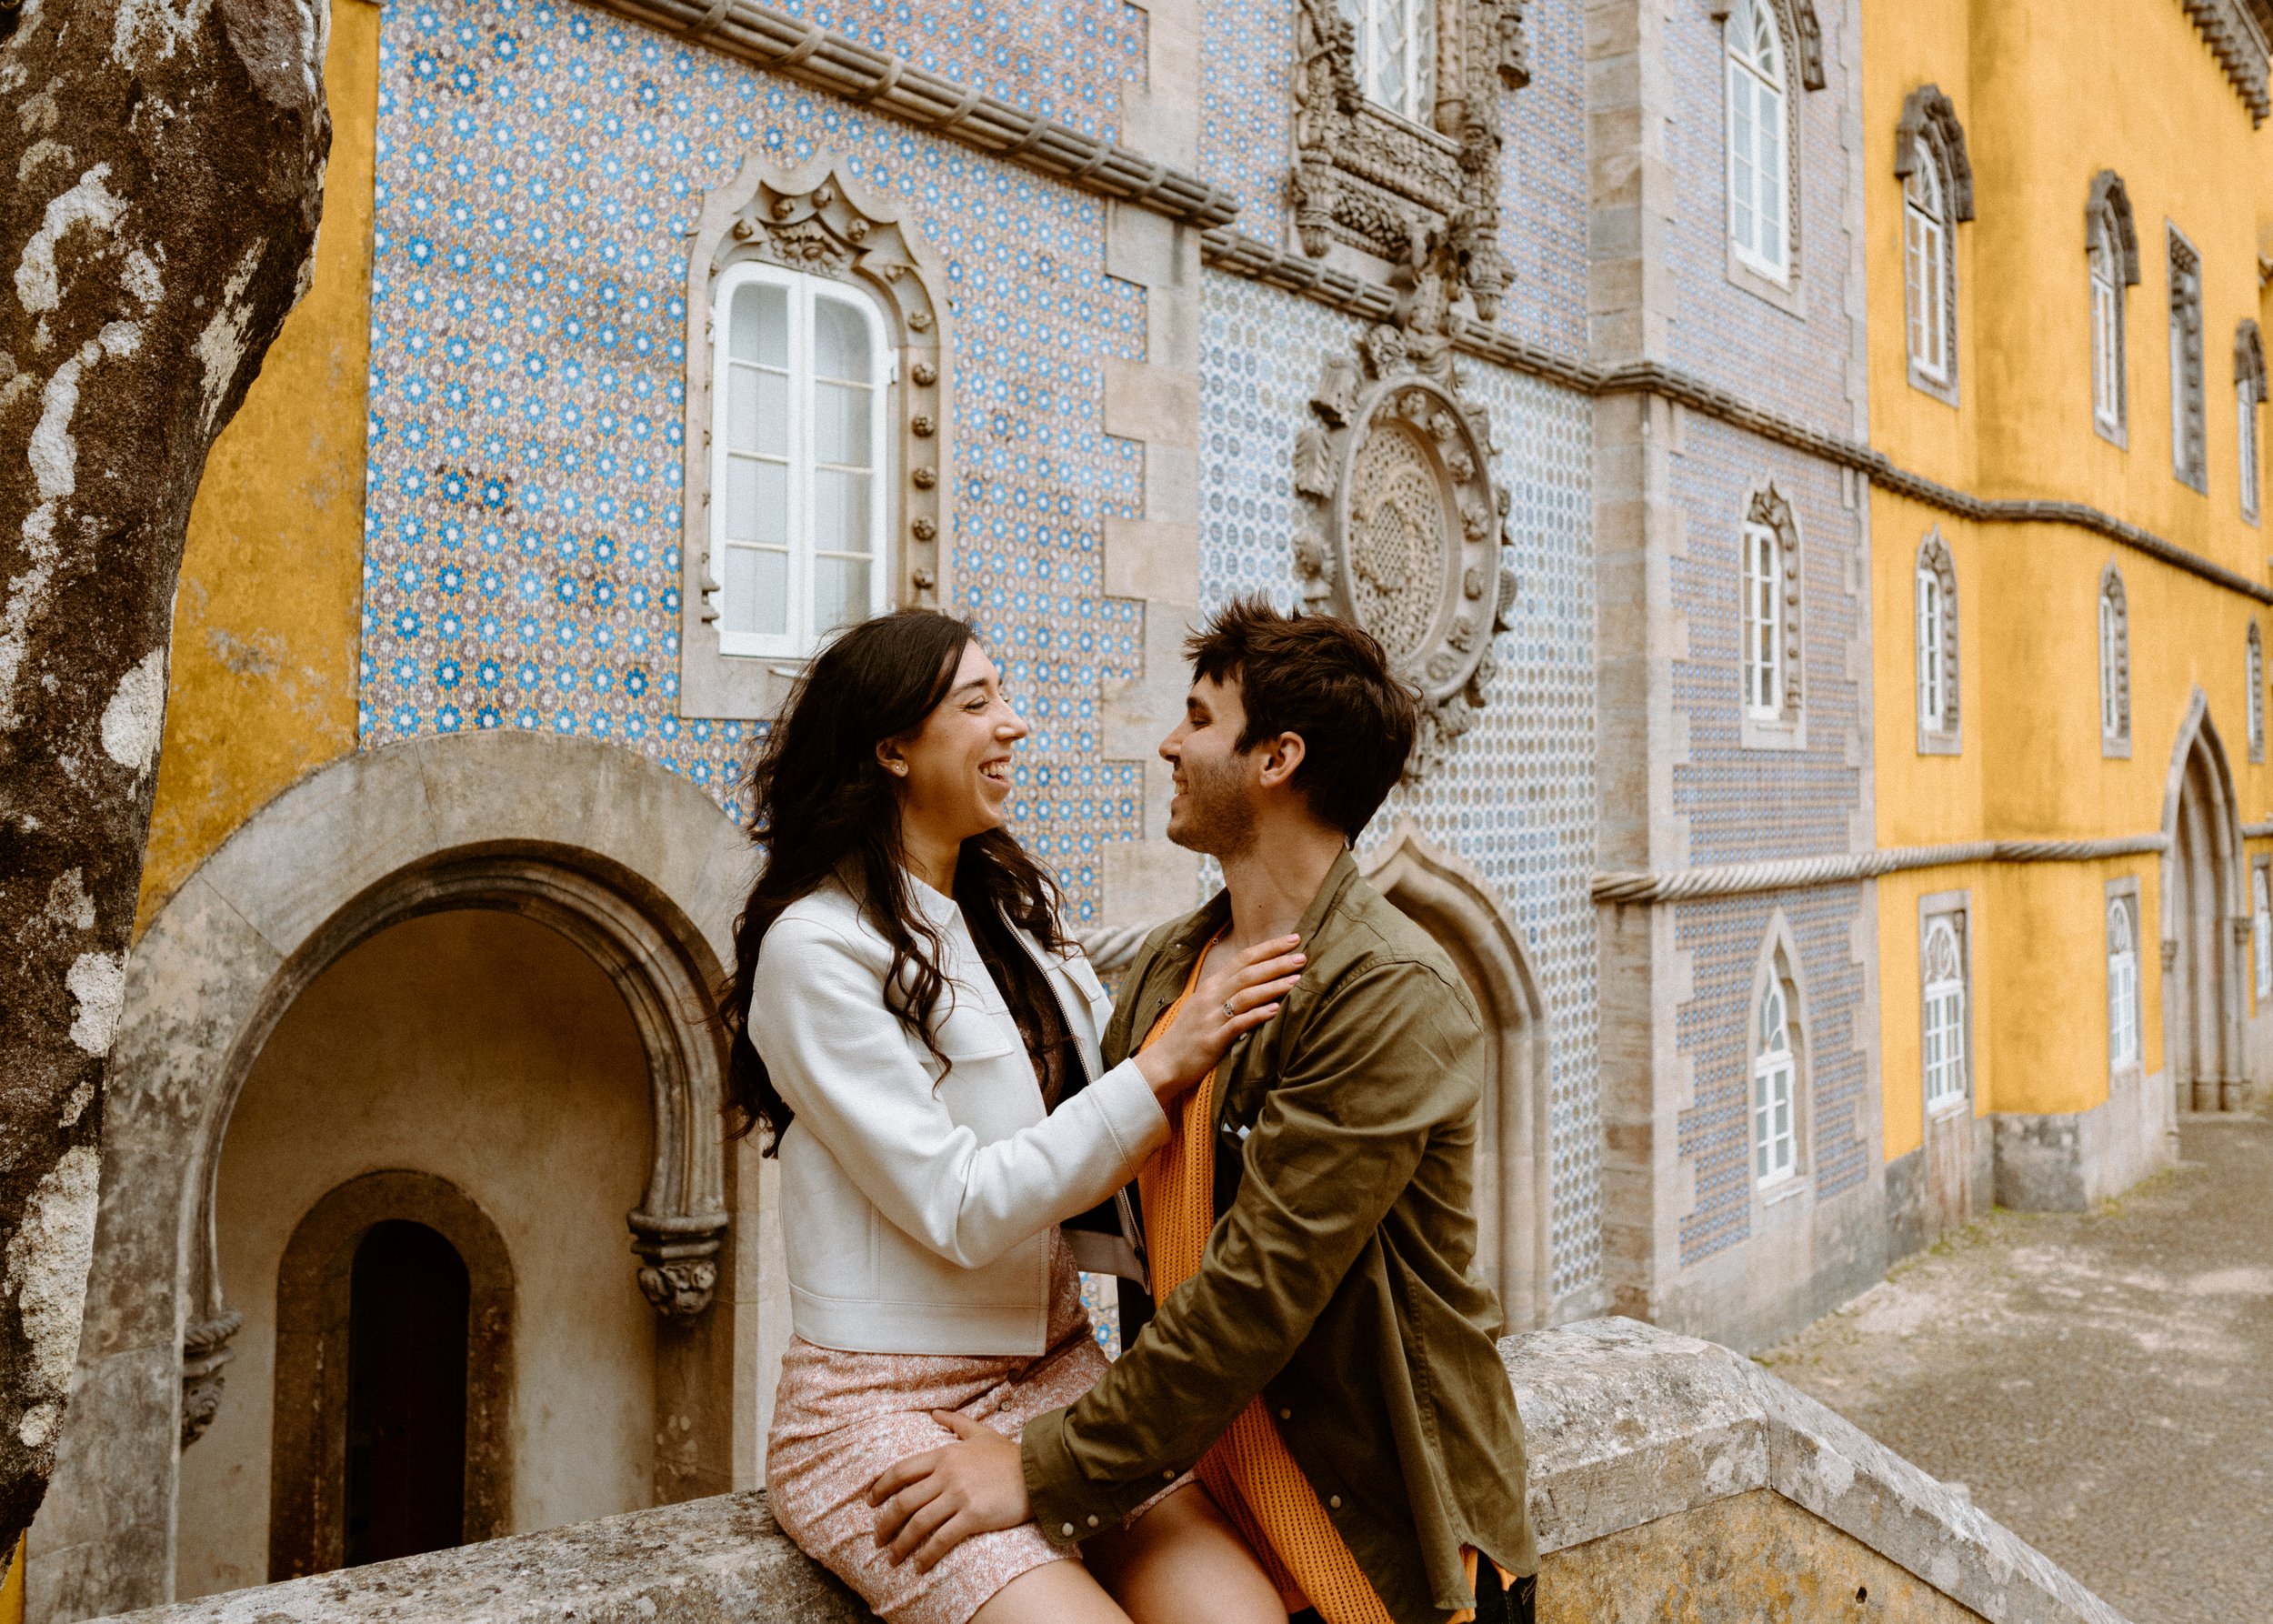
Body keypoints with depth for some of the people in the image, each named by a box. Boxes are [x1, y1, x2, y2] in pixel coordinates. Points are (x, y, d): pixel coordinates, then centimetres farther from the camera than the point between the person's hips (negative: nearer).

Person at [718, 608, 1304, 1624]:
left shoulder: (1013, 912, 13)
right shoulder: (817, 945, -10)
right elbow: (959, 1210, -15)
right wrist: (1166, 1068, -17)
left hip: (1054, 1370, 6)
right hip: (888, 1408, -5)